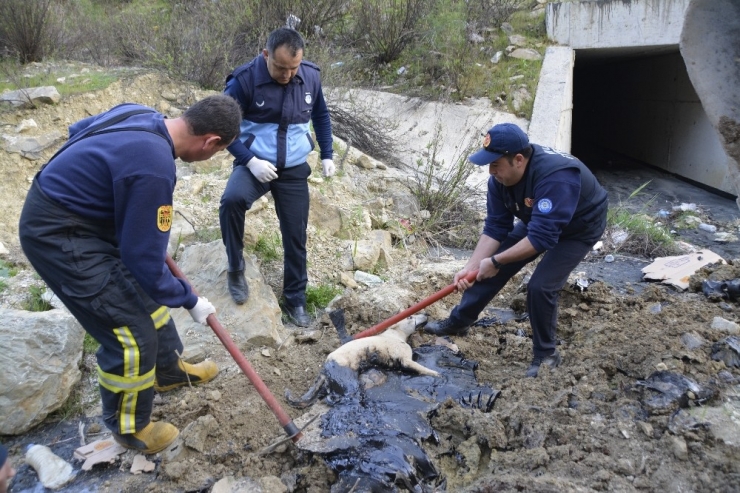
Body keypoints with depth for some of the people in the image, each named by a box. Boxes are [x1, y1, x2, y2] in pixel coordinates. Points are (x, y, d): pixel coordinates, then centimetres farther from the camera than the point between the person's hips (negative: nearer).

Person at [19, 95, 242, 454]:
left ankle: (168, 370, 42)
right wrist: (190, 300, -9)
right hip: (58, 235, -10)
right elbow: (145, 260, -23)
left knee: (143, 290, 21)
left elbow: (79, 130, 17)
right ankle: (128, 427, 20)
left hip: (60, 206, 10)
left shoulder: (141, 115, -4)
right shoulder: (155, 167, -31)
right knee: (133, 332, -3)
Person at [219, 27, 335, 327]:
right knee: (232, 200, -34)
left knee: (295, 237, 5)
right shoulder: (244, 80, -17)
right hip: (256, 163, -3)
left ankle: (295, 300, 24)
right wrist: (250, 161, -21)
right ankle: (236, 269, -9)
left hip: (294, 169, 3)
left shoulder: (310, 76, -5)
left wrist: (327, 155, 9)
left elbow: (321, 116, 13)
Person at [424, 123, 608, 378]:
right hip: (537, 221, 7)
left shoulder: (555, 177, -42)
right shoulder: (501, 177, -18)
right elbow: (495, 227, -14)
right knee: (490, 268, 2)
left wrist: (495, 261, -35)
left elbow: (542, 238, -42)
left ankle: (546, 354, 3)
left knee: (541, 286, -20)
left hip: (579, 227, -7)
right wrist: (471, 267, -22)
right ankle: (458, 321, 20)